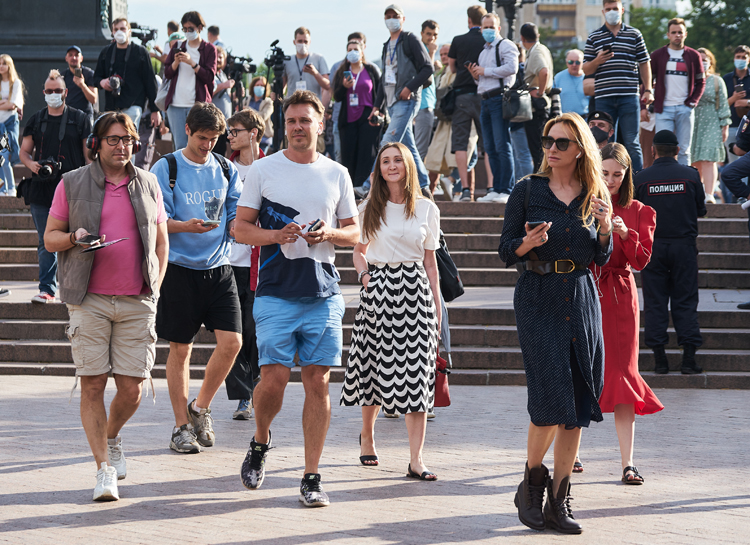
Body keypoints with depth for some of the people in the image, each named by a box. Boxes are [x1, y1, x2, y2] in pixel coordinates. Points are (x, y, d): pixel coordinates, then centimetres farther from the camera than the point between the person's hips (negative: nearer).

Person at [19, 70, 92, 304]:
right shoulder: (36, 120, 14)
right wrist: (31, 164, -6)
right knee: (46, 243, 2)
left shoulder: (79, 119, 5)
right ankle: (47, 289, 4)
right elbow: (24, 151, 17)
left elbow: (89, 154, 5)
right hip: (41, 190, 3)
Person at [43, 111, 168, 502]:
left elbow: (161, 240, 18)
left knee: (132, 388, 0)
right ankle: (104, 469, 0)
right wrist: (74, 238, -13)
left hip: (137, 301, 2)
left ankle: (111, 438, 30)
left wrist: (155, 285, 6)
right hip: (89, 300, -2)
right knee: (92, 385, -6)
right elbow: (49, 238, 8)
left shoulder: (147, 184, 12)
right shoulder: (72, 184, 5)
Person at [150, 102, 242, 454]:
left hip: (219, 268, 3)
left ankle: (200, 408, 13)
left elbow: (236, 217, 11)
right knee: (181, 348, 2)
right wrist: (185, 226, -23)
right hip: (181, 268, -3)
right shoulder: (166, 168, -1)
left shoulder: (226, 170, 10)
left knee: (231, 341, -8)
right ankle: (182, 426, 13)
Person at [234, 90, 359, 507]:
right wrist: (277, 235, -13)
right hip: (276, 291, -2)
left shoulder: (337, 174, 10)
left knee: (318, 382, -1)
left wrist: (329, 233, -6)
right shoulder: (263, 171, 5)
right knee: (274, 378, -9)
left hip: (324, 293, 2)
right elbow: (241, 228, 5)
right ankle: (260, 444, 22)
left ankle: (312, 477, 4)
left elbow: (354, 232, 15)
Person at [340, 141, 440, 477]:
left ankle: (416, 459, -10)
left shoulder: (427, 209, 7)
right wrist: (364, 274, -5)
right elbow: (358, 252, 17)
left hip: (415, 291, -1)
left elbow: (430, 261, 10)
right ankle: (367, 434, 34)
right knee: (374, 367, 5)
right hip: (377, 288, 1)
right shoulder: (370, 209, 8)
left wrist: (437, 306, 8)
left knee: (416, 374, -8)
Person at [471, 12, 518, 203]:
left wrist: (485, 71, -11)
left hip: (499, 98, -9)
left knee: (502, 147, -12)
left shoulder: (506, 46, -2)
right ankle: (496, 189, 9)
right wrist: (476, 75, 10)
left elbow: (511, 67, -17)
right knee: (490, 149, 7)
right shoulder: (483, 52, 25)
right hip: (485, 100, 9)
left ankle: (506, 190, -13)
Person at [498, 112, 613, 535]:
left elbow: (602, 258, 11)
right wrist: (528, 243, -19)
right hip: (538, 300, -3)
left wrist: (605, 226, -7)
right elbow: (506, 250, 1)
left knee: (577, 405, 2)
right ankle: (533, 483, 9)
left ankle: (559, 501, 10)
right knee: (552, 398, -14)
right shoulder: (527, 190, 0)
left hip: (582, 301, 3)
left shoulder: (596, 195, 8)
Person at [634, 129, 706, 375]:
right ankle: (689, 358, -1)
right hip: (684, 244, 0)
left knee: (655, 302, 5)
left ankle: (660, 359, 2)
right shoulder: (691, 175, -3)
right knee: (685, 302, 5)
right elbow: (701, 210, 7)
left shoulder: (641, 179, -4)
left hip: (652, 246, 0)